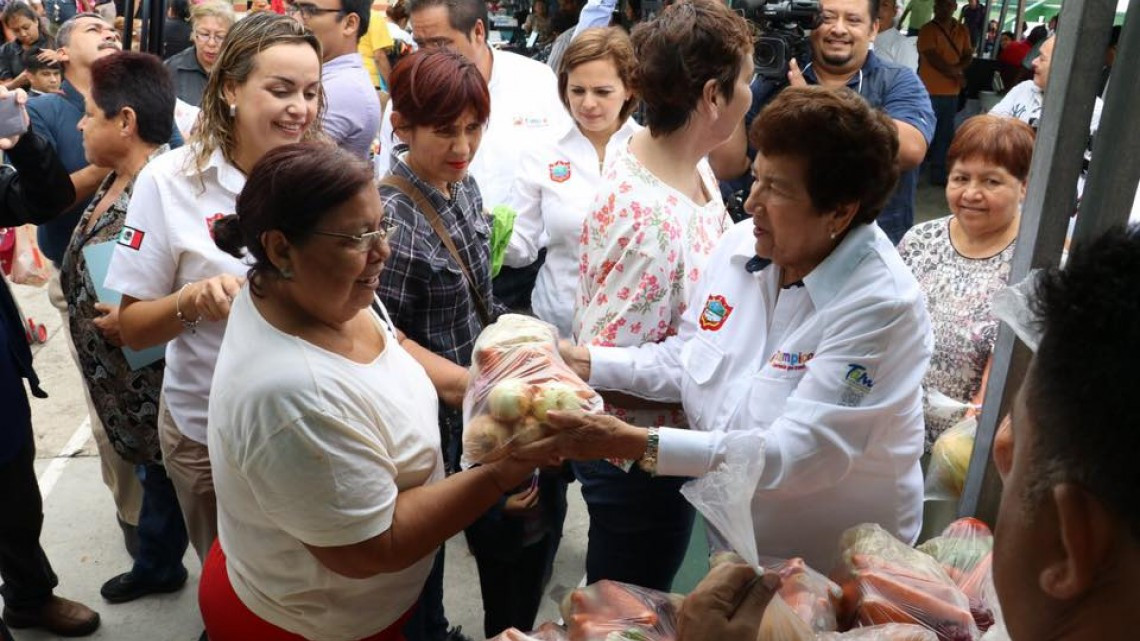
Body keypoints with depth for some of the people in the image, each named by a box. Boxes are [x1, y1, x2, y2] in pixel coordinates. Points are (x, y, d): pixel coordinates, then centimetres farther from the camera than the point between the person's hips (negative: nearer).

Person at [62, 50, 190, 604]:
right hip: (123, 380, 9)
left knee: (173, 480, 10)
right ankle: (155, 567, 47)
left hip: (163, 386, -9)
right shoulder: (115, 179, 5)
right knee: (153, 474, 26)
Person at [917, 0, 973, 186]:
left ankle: (939, 175, 15)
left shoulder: (962, 30, 12)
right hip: (930, 91, -5)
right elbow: (933, 60, -13)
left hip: (952, 92, 6)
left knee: (945, 135, 8)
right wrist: (956, 74, -7)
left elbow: (968, 56, 10)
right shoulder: (928, 30, -6)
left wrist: (956, 69, -11)